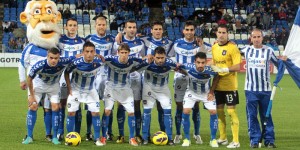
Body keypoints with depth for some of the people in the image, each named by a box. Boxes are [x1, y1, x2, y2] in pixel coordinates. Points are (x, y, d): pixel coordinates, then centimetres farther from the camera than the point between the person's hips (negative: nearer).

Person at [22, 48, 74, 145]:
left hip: (54, 85, 1)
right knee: (33, 107, -9)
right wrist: (31, 95, -13)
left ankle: (55, 137, 3)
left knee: (55, 107, -8)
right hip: (39, 84, -1)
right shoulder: (40, 65, -39)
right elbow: (29, 79, -20)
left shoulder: (63, 63, -36)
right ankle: (29, 137, 0)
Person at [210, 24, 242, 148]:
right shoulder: (214, 47, 9)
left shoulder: (232, 47, -12)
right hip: (217, 85, 7)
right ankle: (223, 138, 24)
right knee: (219, 110, 11)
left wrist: (223, 69, -22)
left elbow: (237, 67, -17)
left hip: (230, 85, -7)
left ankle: (236, 141, -2)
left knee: (231, 111, -6)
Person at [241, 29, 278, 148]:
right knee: (252, 116, 1)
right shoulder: (247, 50, 5)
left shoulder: (268, 50, 0)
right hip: (250, 89, 1)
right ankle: (254, 140, 8)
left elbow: (278, 64, 8)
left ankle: (269, 140, 10)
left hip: (265, 89, -1)